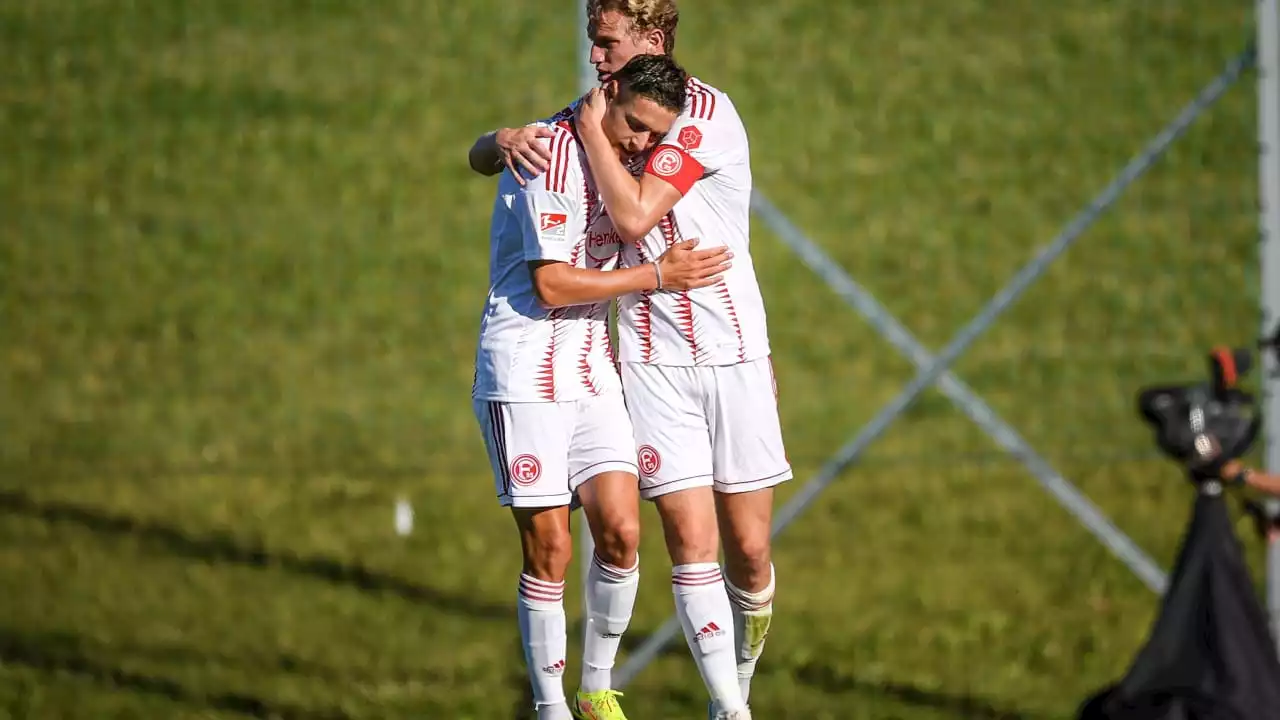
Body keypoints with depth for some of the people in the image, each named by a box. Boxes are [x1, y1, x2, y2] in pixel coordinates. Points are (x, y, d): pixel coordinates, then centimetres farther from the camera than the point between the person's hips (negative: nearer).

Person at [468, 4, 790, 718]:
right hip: (652, 358, 3)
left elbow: (634, 216, -19)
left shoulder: (706, 113, -10)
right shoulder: (601, 113, 8)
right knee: (691, 543, -9)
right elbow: (480, 157, 15)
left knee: (750, 552, 0)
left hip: (734, 352, -3)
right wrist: (505, 139, -7)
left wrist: (593, 130, -11)